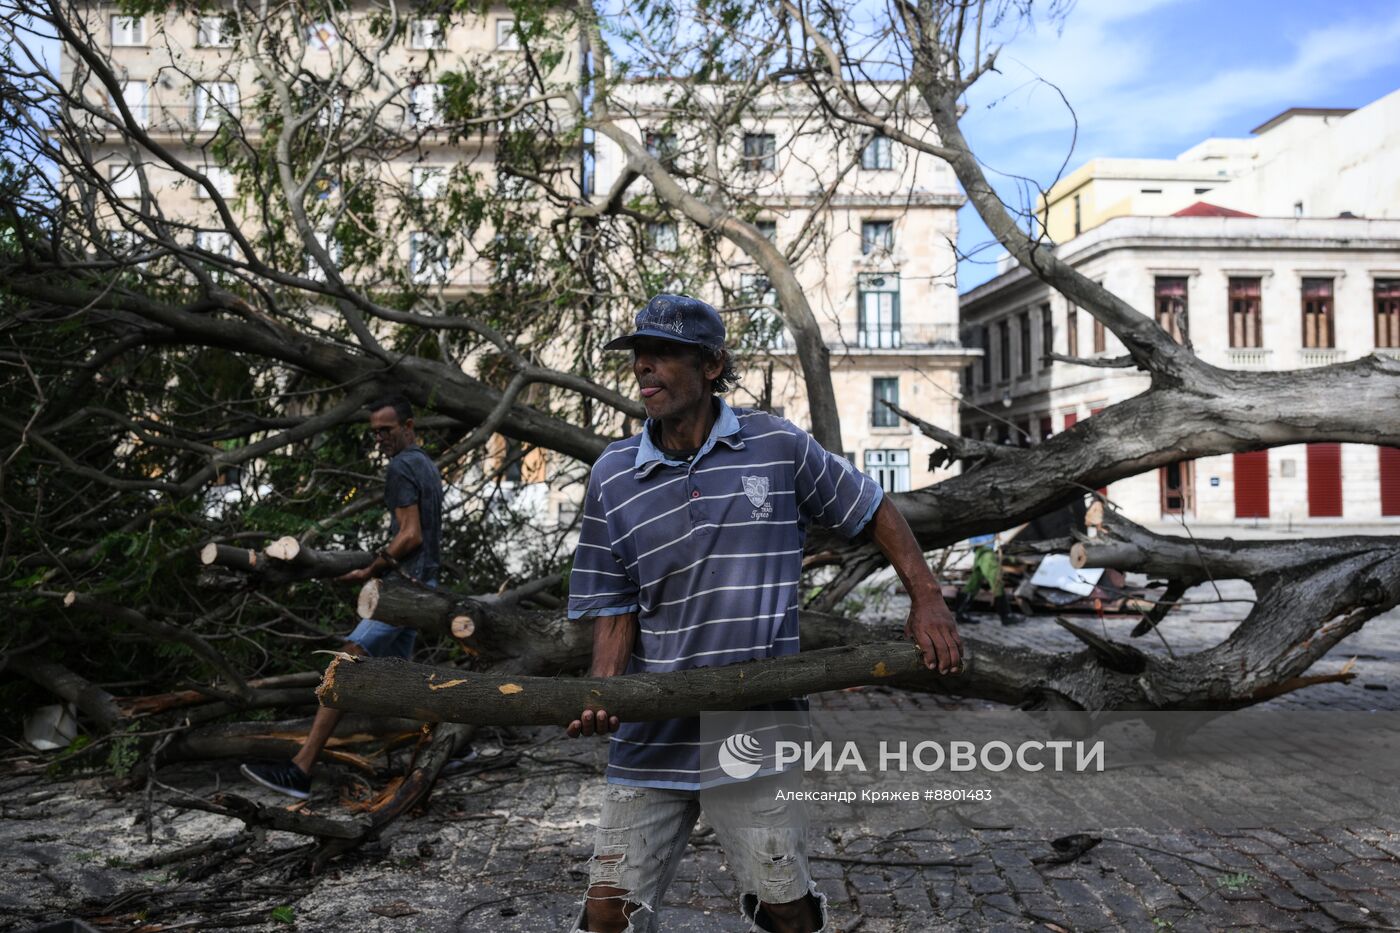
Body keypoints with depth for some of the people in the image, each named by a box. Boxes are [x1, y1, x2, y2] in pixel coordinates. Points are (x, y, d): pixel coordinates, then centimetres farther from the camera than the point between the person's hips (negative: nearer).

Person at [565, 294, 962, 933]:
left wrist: (926, 601, 2)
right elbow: (615, 609, 2)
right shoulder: (613, 477, 1)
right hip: (651, 734, 2)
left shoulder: (777, 446, -2)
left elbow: (874, 511, 10)